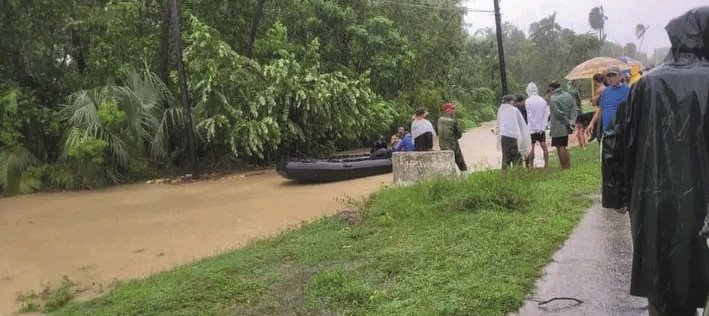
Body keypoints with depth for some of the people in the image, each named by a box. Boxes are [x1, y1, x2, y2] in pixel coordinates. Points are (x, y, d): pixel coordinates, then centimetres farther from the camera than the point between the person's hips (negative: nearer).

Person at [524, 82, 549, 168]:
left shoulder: (527, 101, -12)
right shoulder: (543, 100, 3)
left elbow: (530, 116, -14)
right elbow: (546, 114, 1)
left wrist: (535, 127, -9)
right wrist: (543, 126, -1)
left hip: (532, 129, -4)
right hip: (542, 128, 5)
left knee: (531, 147, 1)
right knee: (544, 146, 10)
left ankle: (531, 166, 3)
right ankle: (546, 164, 12)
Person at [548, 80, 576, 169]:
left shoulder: (553, 98, -14)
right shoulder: (568, 96, 5)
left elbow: (559, 113, -16)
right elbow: (575, 109, 1)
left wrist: (568, 123, -8)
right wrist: (571, 121, -5)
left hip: (558, 127, -7)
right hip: (566, 127, 7)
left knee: (560, 147, 2)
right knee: (564, 146, 18)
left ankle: (564, 166, 5)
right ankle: (568, 164, 20)